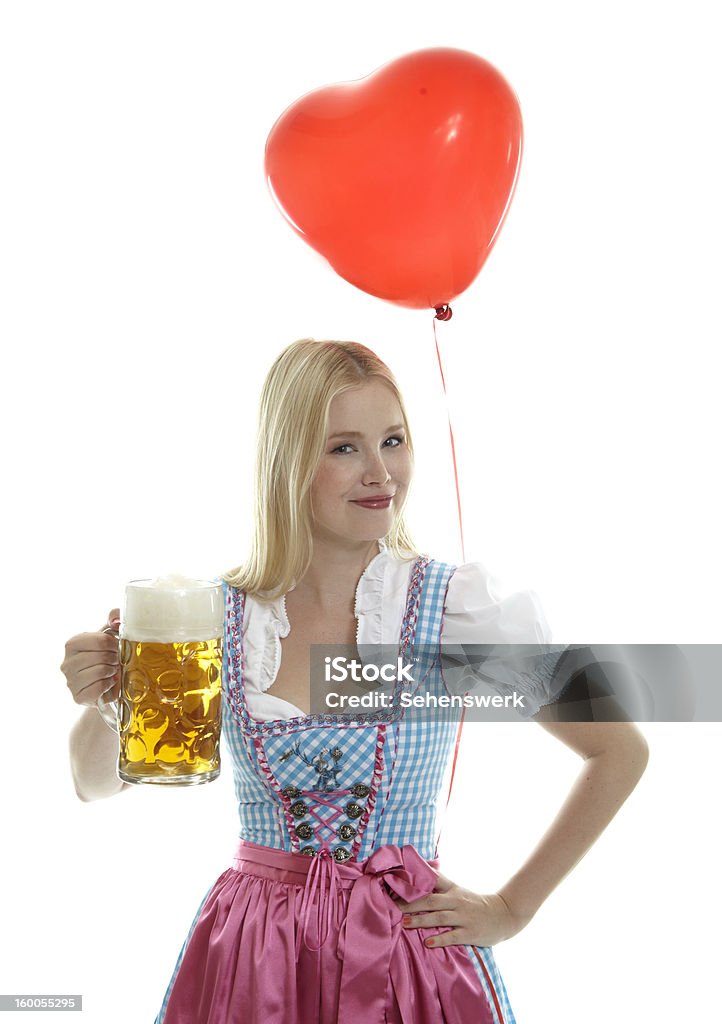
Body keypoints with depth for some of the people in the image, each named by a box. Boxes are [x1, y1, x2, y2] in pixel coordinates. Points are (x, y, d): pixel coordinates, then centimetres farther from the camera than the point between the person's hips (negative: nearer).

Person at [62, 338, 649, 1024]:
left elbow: (621, 751, -1)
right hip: (252, 962, 2)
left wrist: (512, 910, -1)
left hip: (410, 956, -1)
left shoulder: (462, 605, -10)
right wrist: (102, 702, -14)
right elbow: (97, 782, 7)